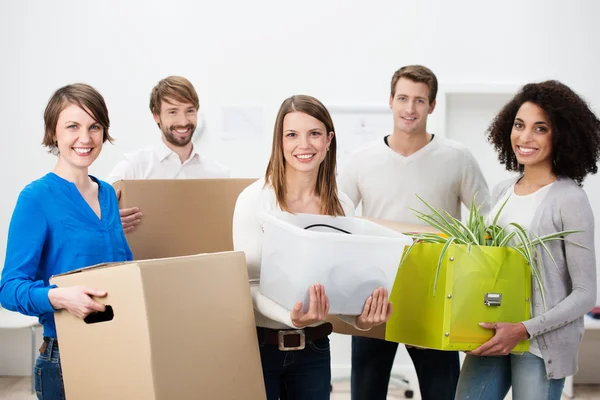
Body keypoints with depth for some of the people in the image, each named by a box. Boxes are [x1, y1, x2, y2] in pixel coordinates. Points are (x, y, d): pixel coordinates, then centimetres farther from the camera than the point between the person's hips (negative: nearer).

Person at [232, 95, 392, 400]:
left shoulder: (342, 206, 1)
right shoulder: (254, 199, -11)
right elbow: (249, 285, -14)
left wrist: (360, 319, -18)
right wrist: (292, 317, -32)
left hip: (314, 347, 4)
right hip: (259, 344, -3)